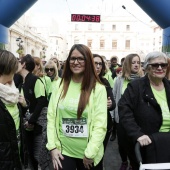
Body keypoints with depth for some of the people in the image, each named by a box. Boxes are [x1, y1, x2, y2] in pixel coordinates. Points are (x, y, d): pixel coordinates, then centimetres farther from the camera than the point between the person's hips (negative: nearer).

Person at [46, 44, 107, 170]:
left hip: (88, 154, -2)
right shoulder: (60, 86, 1)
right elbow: (51, 118, 1)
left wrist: (90, 153, -14)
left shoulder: (98, 89, -9)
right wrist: (52, 146, -5)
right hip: (63, 151, 2)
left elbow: (100, 125, -12)